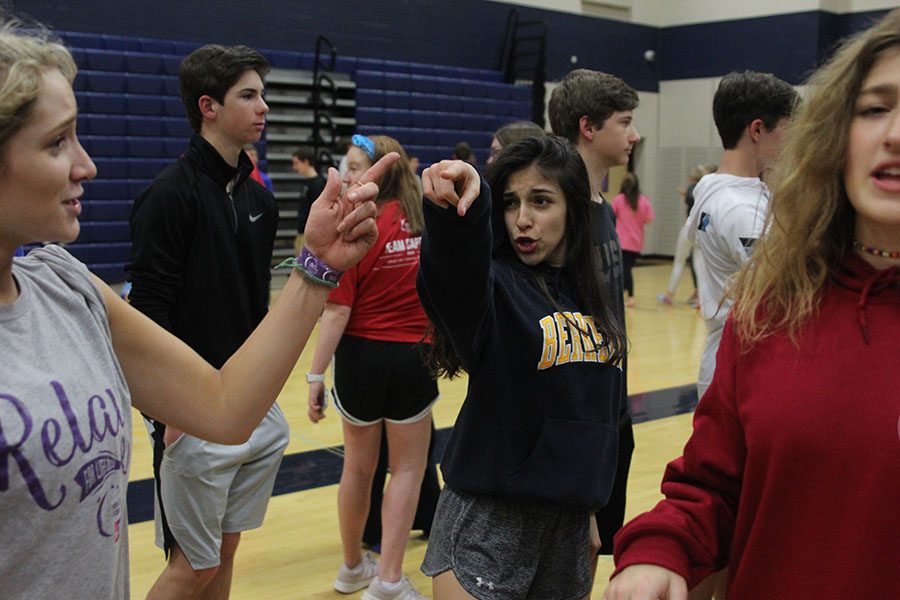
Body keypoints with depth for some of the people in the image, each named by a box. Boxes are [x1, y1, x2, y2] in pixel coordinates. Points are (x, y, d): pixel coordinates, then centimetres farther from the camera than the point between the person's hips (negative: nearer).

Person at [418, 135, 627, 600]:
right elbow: (457, 264, -37)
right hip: (490, 517, -5)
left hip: (572, 520, 6)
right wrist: (458, 206, -58)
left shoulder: (593, 294, 5)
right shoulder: (493, 283, -12)